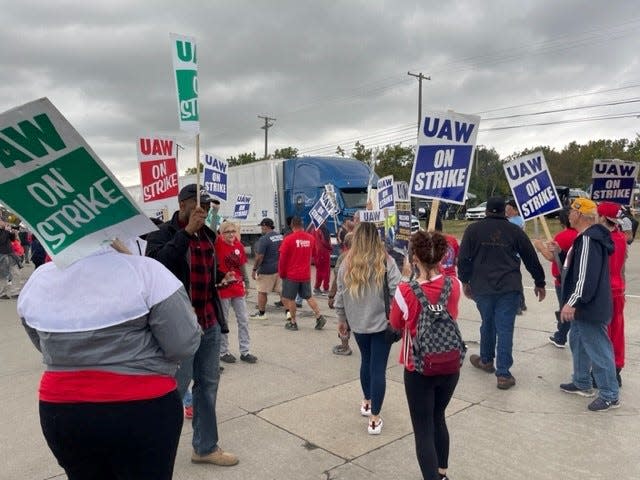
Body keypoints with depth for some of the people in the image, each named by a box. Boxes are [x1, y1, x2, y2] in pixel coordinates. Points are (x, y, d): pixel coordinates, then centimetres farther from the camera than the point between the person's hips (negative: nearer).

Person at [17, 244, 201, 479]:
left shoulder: (37, 280, -3)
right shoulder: (144, 270, -20)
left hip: (60, 413, 5)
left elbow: (45, 346, 11)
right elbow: (184, 344, -17)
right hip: (143, 409, -4)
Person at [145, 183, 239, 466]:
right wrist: (187, 231, -27)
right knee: (175, 389, 2)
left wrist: (221, 278, 5)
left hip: (209, 323, 7)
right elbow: (158, 265, -29)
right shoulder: (161, 234, -8)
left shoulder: (206, 235, 12)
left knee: (208, 385, 14)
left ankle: (205, 448, 29)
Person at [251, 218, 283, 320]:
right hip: (280, 269, 7)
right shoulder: (281, 236, 7)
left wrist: (254, 269, -10)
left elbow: (259, 257, -18)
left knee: (262, 292, 7)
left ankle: (261, 313, 15)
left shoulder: (264, 239, -16)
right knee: (282, 290, 10)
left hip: (266, 270, -7)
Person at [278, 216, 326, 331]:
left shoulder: (289, 239, -13)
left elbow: (282, 258, -10)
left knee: (290, 298, 8)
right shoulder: (310, 238, 0)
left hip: (291, 275, -4)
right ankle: (319, 316, 6)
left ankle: (293, 323, 15)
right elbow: (313, 255, 11)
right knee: (308, 296, 16)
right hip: (306, 274, 4)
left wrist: (281, 273, 2)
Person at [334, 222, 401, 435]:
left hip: (358, 323, 4)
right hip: (382, 323, -3)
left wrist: (342, 319, 17)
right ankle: (375, 418, 7)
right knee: (378, 368, 3)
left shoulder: (347, 264, -4)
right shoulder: (386, 262, -12)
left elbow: (340, 295, 3)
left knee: (366, 361, 24)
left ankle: (367, 402, 41)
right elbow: (397, 293, -15)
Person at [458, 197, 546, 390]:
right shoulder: (515, 230, 4)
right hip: (509, 288, -1)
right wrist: (539, 283, 20)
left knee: (487, 323, 20)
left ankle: (486, 360, 38)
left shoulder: (473, 229, 2)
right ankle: (503, 374, 0)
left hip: (482, 287, 1)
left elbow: (463, 259, 1)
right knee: (505, 329, 0)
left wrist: (465, 281, 13)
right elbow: (531, 259, 9)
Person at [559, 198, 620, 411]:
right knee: (578, 342, 21)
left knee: (598, 349, -2)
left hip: (589, 307, -11)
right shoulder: (586, 237, 11)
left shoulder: (588, 240, -22)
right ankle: (582, 383, 34)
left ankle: (610, 395, 8)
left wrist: (572, 302, -28)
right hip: (583, 306, 11)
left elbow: (586, 276, -28)